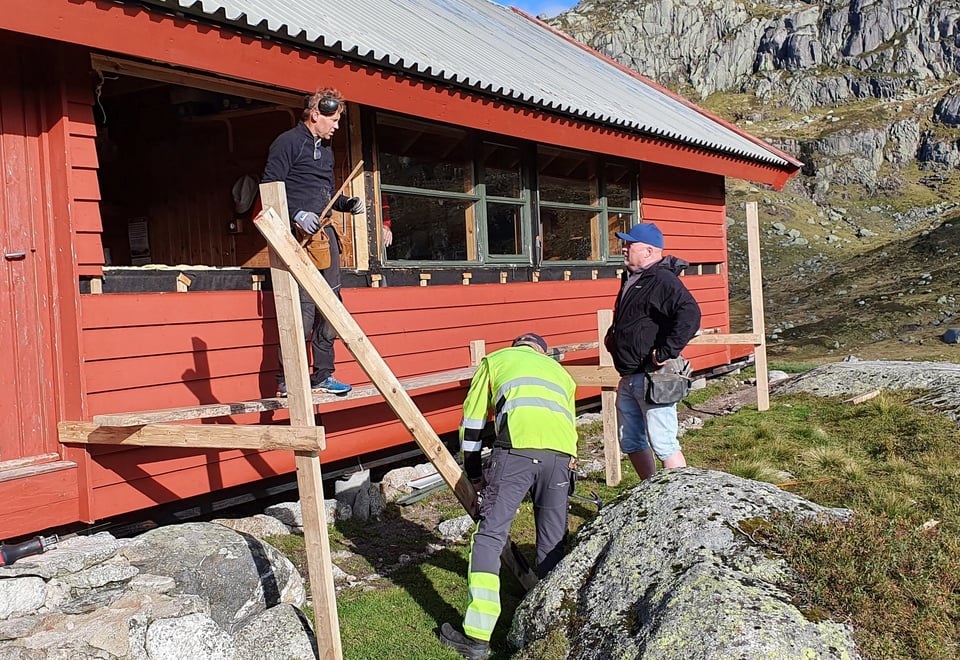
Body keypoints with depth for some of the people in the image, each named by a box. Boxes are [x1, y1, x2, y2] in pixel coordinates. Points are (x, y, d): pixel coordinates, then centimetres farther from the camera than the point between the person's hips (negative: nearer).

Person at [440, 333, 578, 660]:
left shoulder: (496, 359, 29)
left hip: (518, 446, -3)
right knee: (553, 543, 17)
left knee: (490, 537, 2)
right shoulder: (560, 371, 38)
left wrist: (474, 473, 33)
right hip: (561, 453, 4)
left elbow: (472, 421, 25)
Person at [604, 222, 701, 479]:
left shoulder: (663, 280, -15)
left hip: (652, 378, -10)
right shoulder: (631, 279, 15)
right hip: (628, 378, 10)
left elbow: (690, 314, -30)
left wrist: (665, 353, -27)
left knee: (663, 443, -7)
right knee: (631, 443, 16)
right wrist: (612, 336, 14)